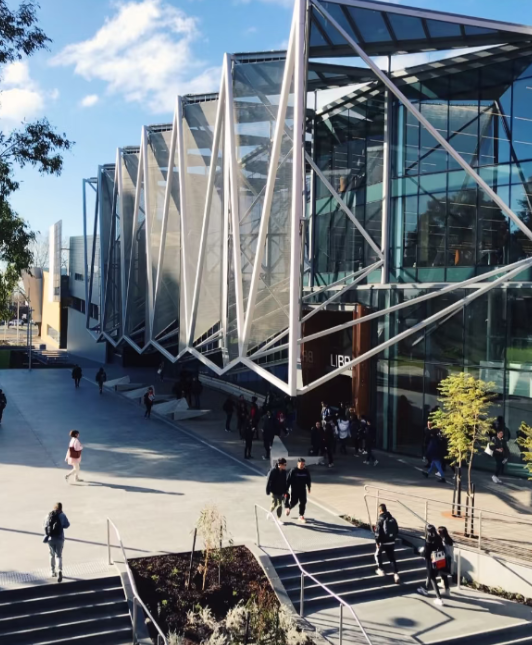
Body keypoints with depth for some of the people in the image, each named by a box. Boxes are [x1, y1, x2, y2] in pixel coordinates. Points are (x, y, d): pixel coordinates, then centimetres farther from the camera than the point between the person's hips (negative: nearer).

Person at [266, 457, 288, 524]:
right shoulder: (273, 471, -19)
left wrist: (285, 491, 12)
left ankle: (279, 518, 20)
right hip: (274, 491, -5)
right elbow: (269, 481, -15)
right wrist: (268, 491, -12)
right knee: (274, 504, 0)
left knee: (280, 505, 8)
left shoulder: (284, 471, 0)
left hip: (281, 491, 5)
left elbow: (284, 482, 9)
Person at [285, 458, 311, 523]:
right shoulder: (293, 471, -17)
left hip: (302, 490, 3)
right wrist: (286, 490, -13)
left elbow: (308, 480, 10)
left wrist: (308, 488, 17)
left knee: (303, 502, 2)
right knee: (294, 502, 5)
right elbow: (288, 480, -13)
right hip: (294, 490, -3)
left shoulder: (306, 471, -5)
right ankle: (288, 508, 39)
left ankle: (301, 516, 16)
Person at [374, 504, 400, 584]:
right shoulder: (393, 519, 2)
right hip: (392, 542, 4)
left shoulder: (380, 520, -15)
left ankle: (380, 570, 28)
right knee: (392, 558, 10)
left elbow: (377, 533, -17)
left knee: (378, 554, 22)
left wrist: (377, 542, -8)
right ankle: (396, 573, -3)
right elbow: (397, 531, 9)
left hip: (383, 542, -4)